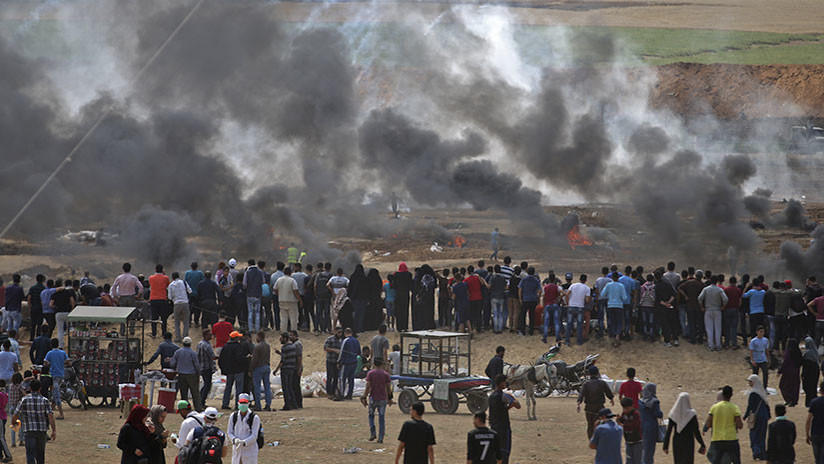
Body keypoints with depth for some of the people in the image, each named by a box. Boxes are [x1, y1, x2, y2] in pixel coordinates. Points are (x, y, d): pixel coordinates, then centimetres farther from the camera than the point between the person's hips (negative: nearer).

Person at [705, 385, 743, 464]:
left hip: (716, 440, 2)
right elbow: (740, 426, -11)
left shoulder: (714, 407, 1)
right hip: (731, 440, -2)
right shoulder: (734, 408, -6)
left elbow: (708, 425, 0)